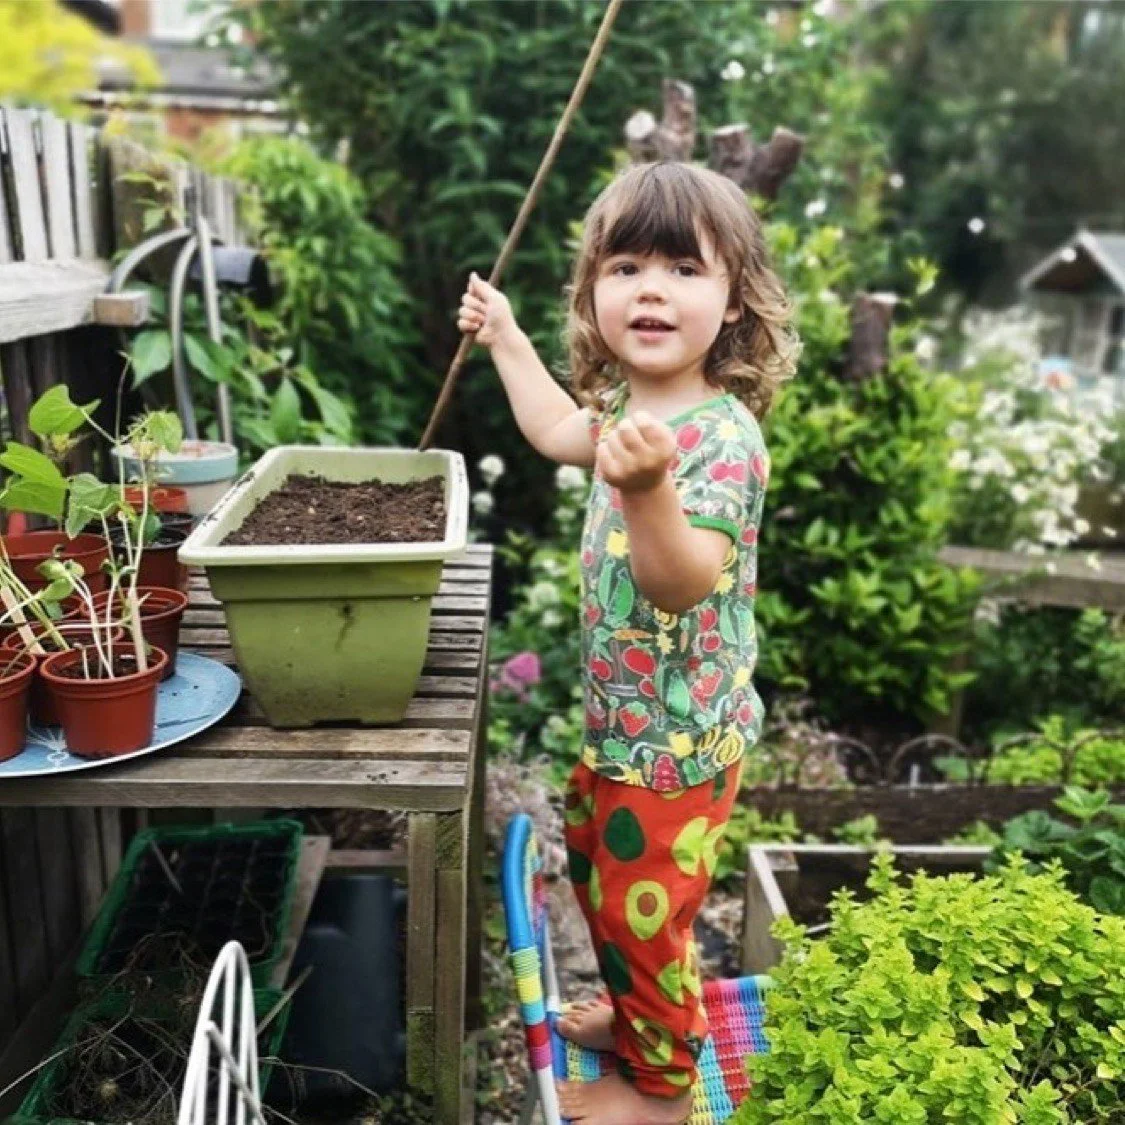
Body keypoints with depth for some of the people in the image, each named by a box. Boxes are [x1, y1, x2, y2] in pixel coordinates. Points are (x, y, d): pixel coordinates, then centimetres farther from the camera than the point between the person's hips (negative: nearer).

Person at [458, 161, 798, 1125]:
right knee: (597, 863, 26)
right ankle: (636, 1014, 51)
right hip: (624, 715, 9)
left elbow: (683, 584, -35)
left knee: (640, 906, 7)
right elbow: (561, 433, 22)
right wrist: (505, 339, 27)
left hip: (677, 732, -9)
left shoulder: (721, 437, -26)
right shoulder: (635, 406, 1)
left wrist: (646, 490, -53)